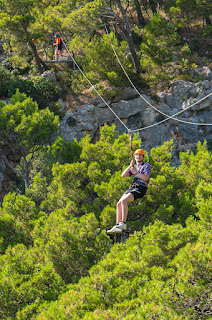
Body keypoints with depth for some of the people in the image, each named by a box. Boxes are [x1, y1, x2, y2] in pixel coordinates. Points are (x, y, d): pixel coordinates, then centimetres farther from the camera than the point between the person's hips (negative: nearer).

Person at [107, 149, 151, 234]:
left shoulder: (146, 165, 4)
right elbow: (123, 175, 10)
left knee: (124, 201, -27)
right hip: (132, 187, 7)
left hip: (141, 188, -7)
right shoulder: (134, 167, 24)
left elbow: (146, 178, -13)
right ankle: (117, 226, -13)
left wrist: (135, 172, -11)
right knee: (119, 203, -10)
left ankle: (123, 223, -29)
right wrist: (130, 166, -1)